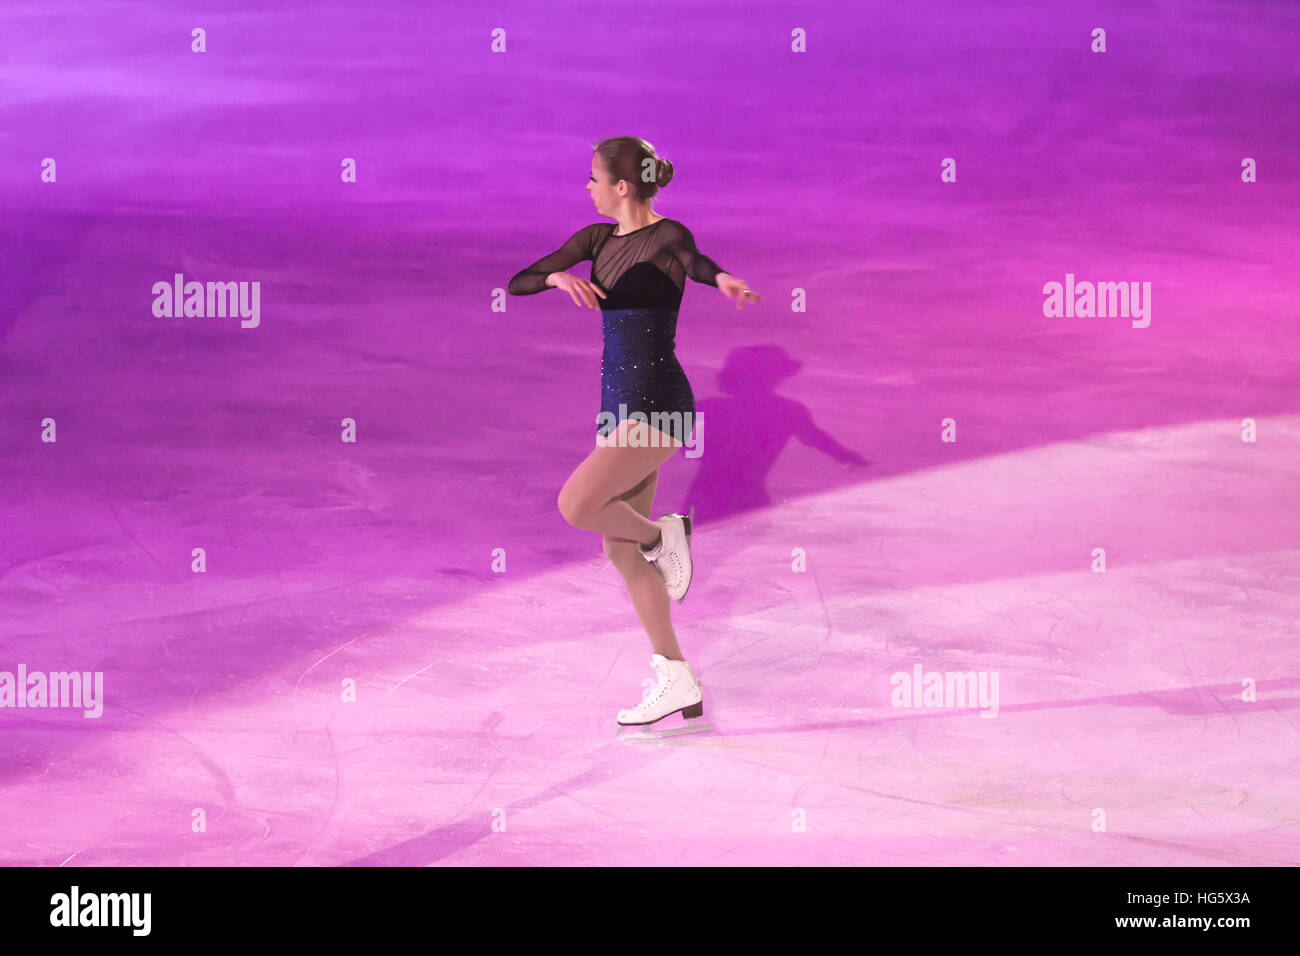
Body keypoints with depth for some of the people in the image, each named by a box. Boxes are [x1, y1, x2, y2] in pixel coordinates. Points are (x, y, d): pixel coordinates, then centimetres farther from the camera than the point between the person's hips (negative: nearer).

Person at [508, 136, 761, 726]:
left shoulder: (667, 236, -10)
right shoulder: (597, 239, 11)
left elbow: (695, 260, -35)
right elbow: (517, 283, 4)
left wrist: (723, 279, -58)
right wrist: (560, 278, -18)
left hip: (657, 403, -9)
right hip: (619, 403, 9)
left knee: (576, 506, -22)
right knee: (620, 550, 7)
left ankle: (663, 534, 7)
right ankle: (678, 684, 13)